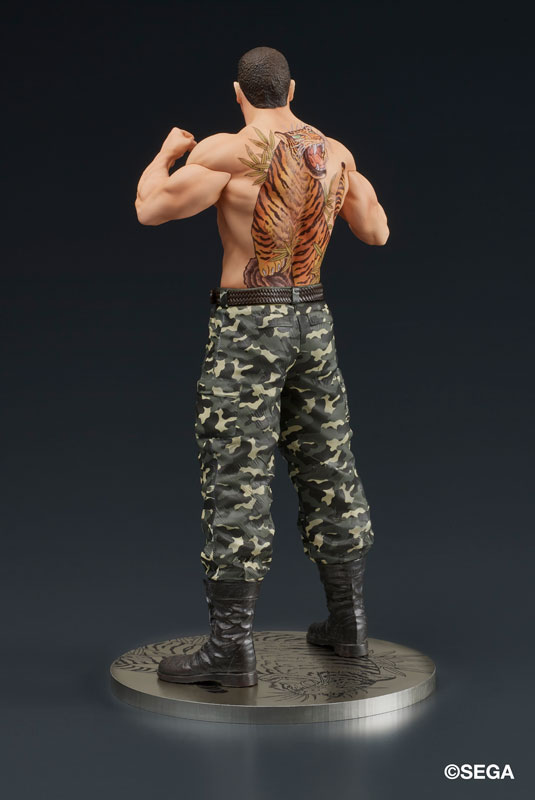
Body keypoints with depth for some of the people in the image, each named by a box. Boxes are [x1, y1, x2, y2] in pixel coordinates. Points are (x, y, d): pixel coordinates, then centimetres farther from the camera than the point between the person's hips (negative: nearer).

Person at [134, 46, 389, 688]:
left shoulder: (227, 152, -13)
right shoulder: (335, 152, 5)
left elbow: (150, 209, -11)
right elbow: (376, 233, 15)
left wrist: (169, 151, 8)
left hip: (247, 325, -6)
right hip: (312, 321, 6)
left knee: (237, 484, -4)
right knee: (328, 472, 14)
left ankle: (230, 649, -3)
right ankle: (348, 623, 24)